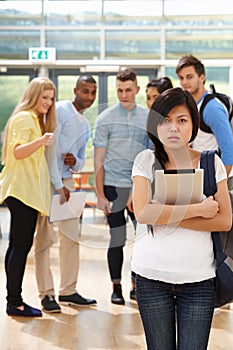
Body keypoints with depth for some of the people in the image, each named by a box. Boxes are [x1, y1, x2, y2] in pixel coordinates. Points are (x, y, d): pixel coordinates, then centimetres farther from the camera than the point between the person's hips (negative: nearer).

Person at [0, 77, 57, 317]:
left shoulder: (36, 119, 21)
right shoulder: (24, 118, -9)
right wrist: (41, 141, -37)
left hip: (26, 191, 10)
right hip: (22, 189, -10)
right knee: (21, 245, -10)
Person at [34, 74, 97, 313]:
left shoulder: (86, 125, 19)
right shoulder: (60, 110, -7)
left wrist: (75, 162, -3)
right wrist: (58, 186, -15)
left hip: (66, 180, 8)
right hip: (48, 179, -7)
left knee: (71, 236, 6)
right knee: (45, 237, -5)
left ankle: (68, 291, 15)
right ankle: (46, 294, 1)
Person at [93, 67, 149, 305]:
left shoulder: (147, 118, 7)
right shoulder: (105, 119, 0)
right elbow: (98, 160, -1)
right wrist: (100, 195, -6)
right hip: (114, 186, -3)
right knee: (117, 238, 2)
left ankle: (136, 285, 16)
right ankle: (116, 288, 14)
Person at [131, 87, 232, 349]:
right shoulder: (146, 160, 0)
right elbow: (142, 212, -14)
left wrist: (168, 216, -12)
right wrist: (198, 209, -13)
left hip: (199, 278, 1)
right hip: (152, 276, 0)